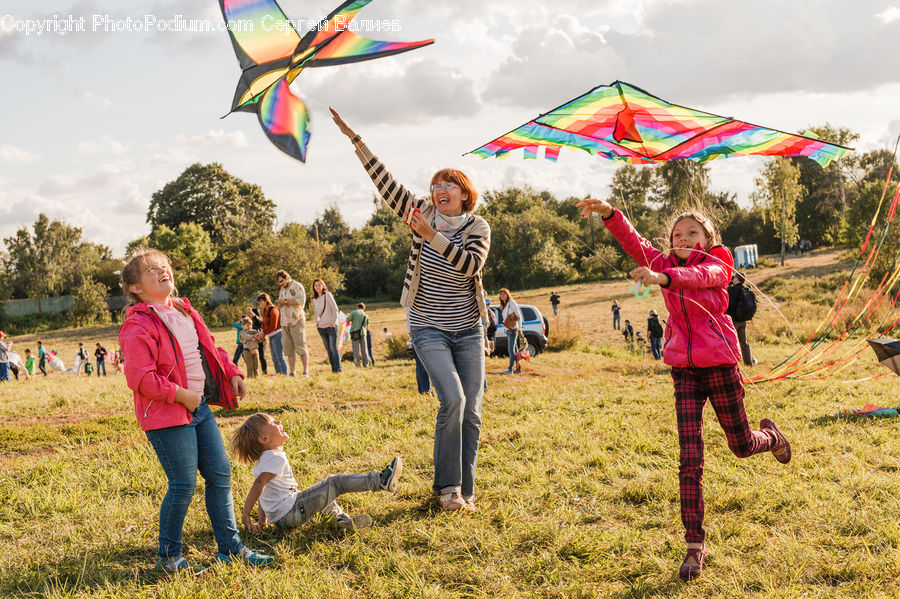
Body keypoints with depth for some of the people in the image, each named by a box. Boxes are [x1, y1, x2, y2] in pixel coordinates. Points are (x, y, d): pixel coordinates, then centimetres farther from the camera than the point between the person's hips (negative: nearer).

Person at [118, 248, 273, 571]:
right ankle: (169, 556, 13)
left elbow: (211, 348, 24)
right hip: (167, 415, -8)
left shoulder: (186, 313, 13)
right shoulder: (138, 326, -14)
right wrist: (181, 395, -20)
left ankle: (230, 547, 21)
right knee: (184, 484, -6)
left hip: (200, 407, 8)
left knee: (220, 474, 9)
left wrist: (232, 373, 9)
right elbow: (139, 377, -20)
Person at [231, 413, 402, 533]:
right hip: (289, 514, -10)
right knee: (337, 482, -9)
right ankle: (381, 480, -5)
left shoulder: (262, 459, 15)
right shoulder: (276, 458, -16)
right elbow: (258, 485, -26)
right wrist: (246, 515, -26)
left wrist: (262, 521, 23)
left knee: (324, 492, 30)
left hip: (279, 519, 10)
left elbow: (263, 491, 19)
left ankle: (342, 518, 10)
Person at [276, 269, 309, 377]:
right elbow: (279, 307, 26)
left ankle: (306, 371, -9)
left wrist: (285, 300, -9)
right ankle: (292, 373, 2)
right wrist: (280, 303, 3)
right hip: (285, 323, 7)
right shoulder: (282, 290, 21)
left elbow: (301, 301, -13)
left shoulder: (297, 286, -1)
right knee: (289, 349, 1)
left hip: (296, 321, -7)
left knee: (301, 347, -10)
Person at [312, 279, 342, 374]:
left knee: (333, 347, -11)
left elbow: (335, 308, -6)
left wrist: (333, 322, -10)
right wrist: (317, 323, 9)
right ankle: (333, 368, 7)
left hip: (331, 326, -5)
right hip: (321, 327, 5)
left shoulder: (327, 295, -4)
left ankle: (338, 368, -8)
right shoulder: (314, 299, 12)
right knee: (328, 349, 4)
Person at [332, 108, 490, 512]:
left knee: (471, 411, 1)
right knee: (453, 399, -20)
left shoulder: (478, 227, -1)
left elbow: (471, 265, -20)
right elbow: (384, 181, -3)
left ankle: (464, 492, 14)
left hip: (468, 330, 2)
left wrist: (431, 236, -26)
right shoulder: (422, 214, 1)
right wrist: (354, 139, -8)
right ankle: (447, 485, -6)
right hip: (428, 328, -2)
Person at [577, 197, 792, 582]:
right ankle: (695, 545, -2)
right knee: (690, 458, -6)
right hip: (684, 369, 3)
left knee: (742, 446, 15)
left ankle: (770, 436, 53)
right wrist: (608, 213, -28)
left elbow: (697, 276, -30)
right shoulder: (664, 264, 7)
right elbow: (633, 243, -9)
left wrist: (661, 278, -51)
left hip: (719, 365, -2)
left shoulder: (716, 266, -6)